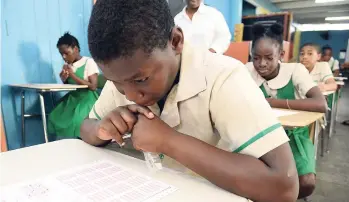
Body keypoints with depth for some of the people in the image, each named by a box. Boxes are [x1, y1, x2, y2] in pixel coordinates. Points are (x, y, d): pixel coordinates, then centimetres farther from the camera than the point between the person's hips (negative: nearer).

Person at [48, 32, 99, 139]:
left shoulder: (89, 62, -10)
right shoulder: (67, 65, 8)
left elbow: (93, 86, -18)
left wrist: (73, 75, -19)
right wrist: (64, 80, -6)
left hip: (87, 99, -6)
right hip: (72, 98, 7)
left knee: (77, 121, -28)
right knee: (55, 117, -11)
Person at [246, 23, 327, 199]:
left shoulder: (295, 70, -14)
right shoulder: (248, 70, -8)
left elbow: (321, 105, -28)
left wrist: (271, 102, -30)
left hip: (292, 134, -1)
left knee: (306, 182, -24)